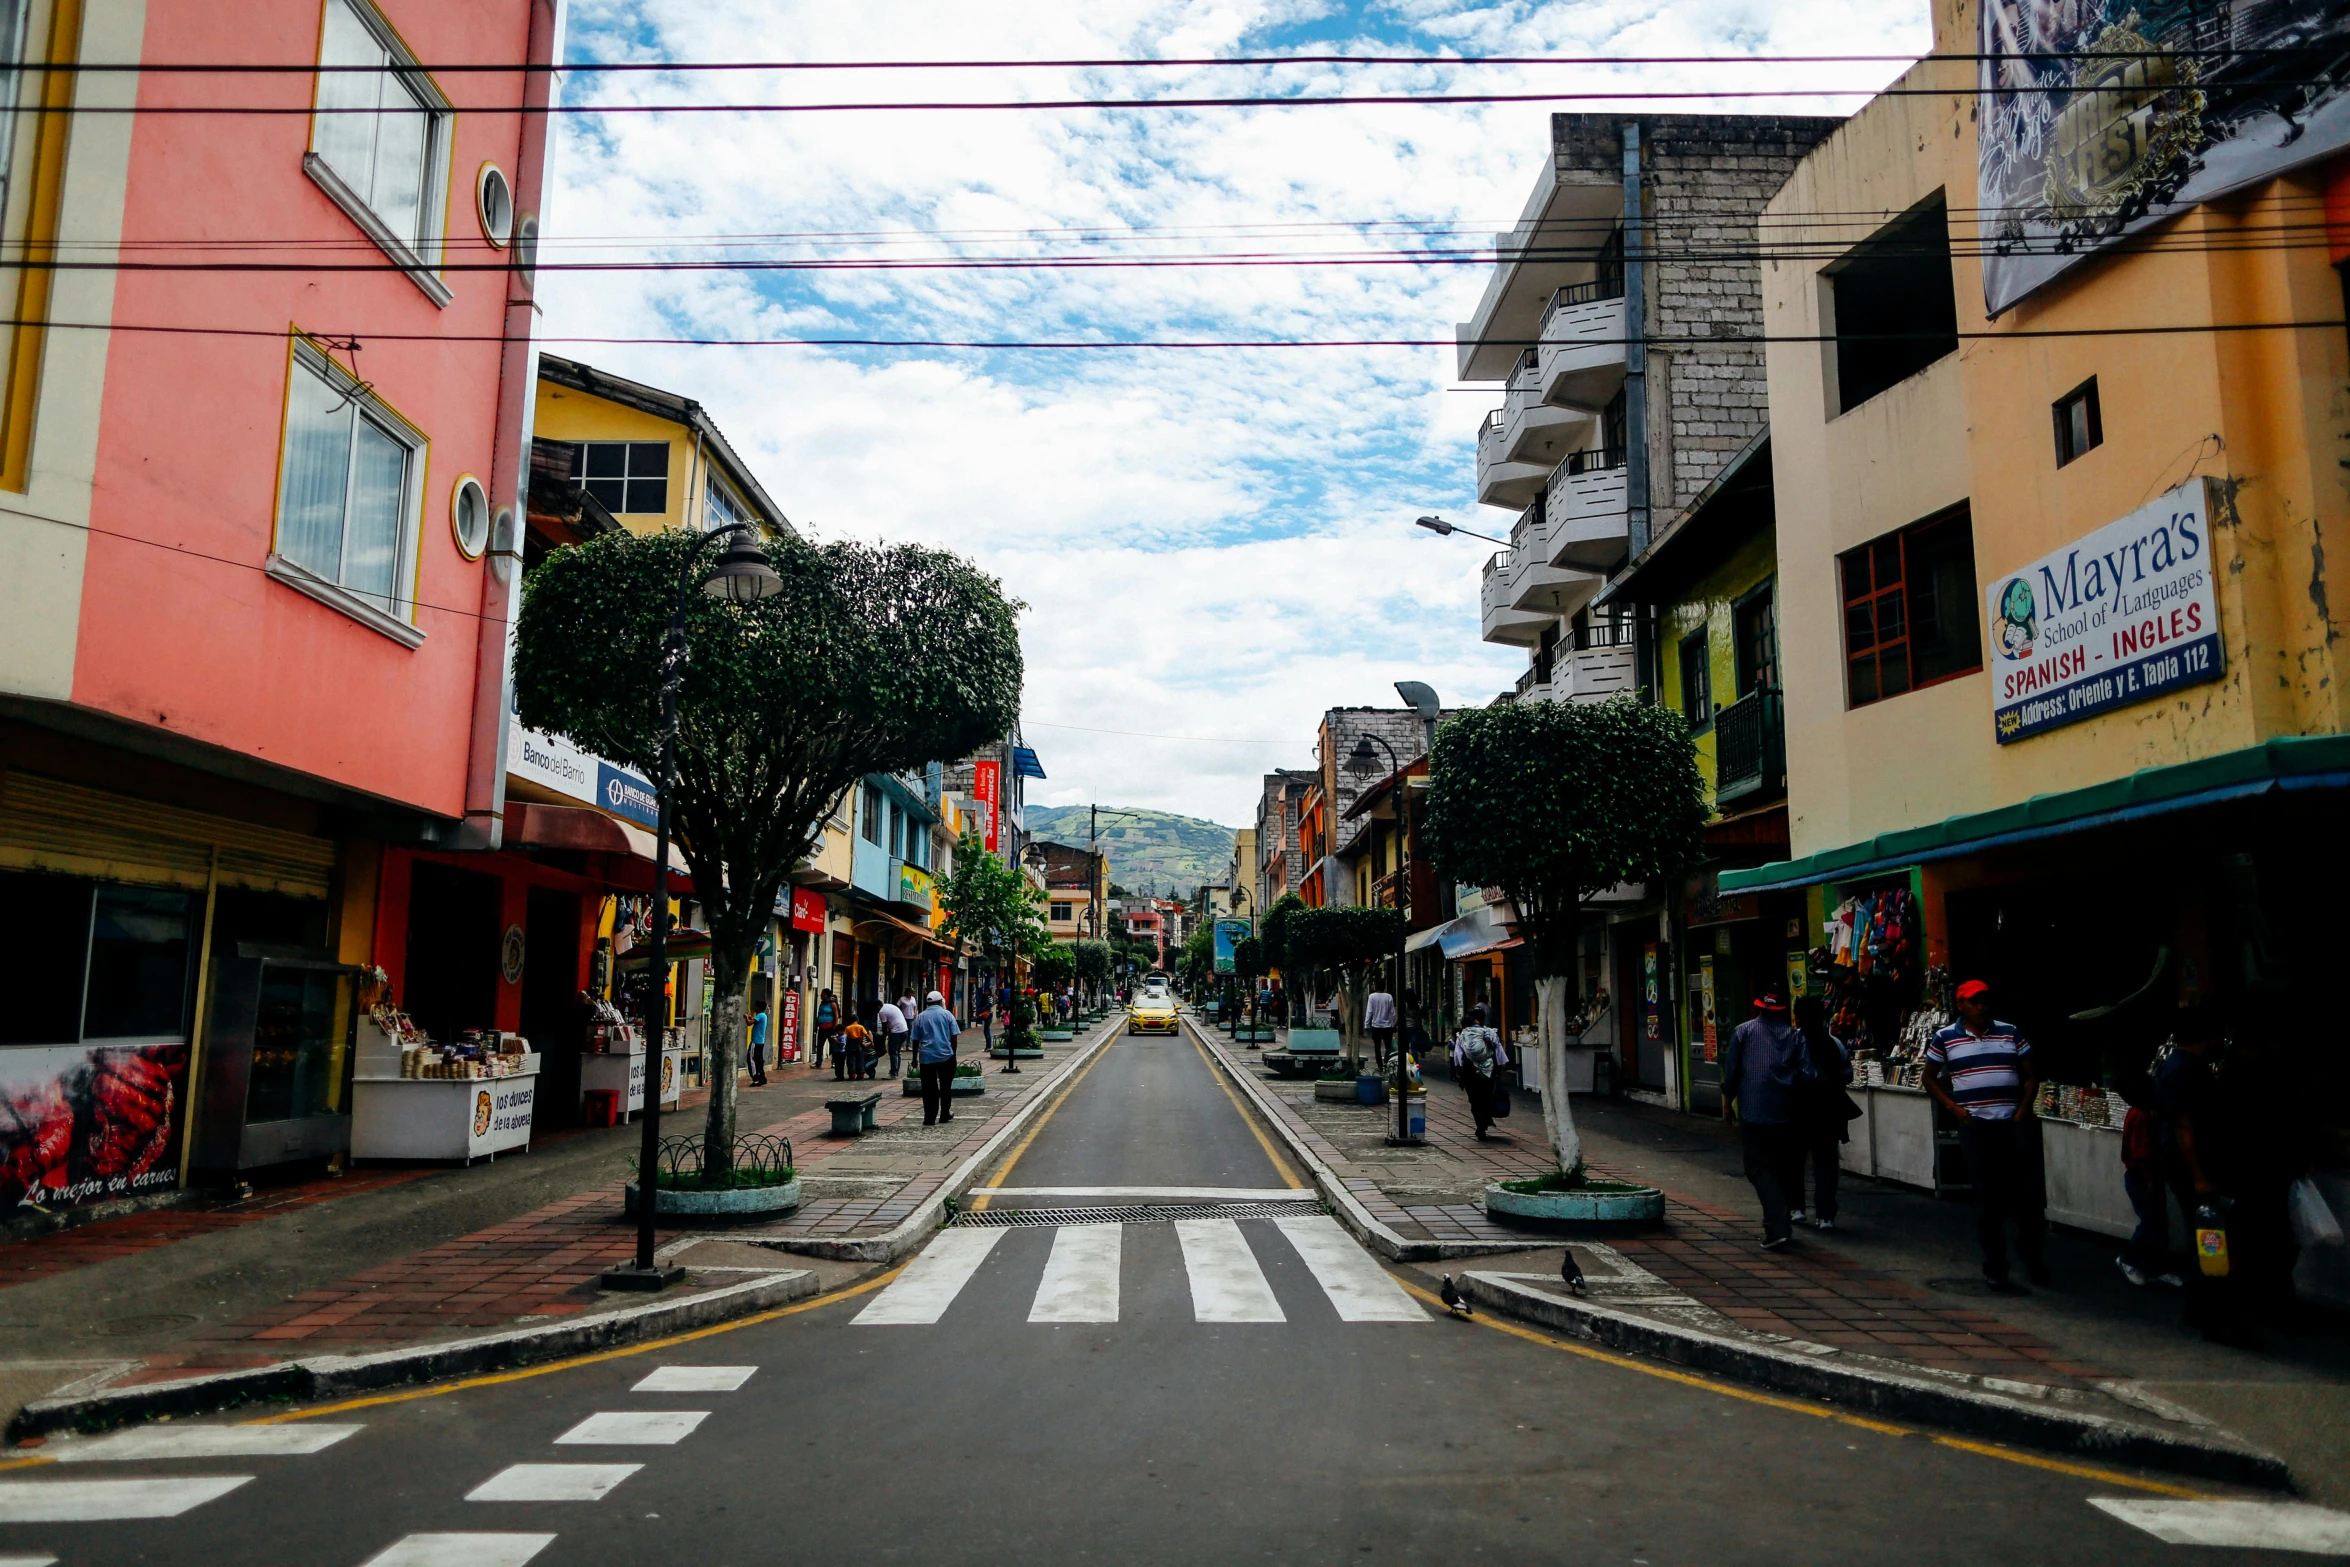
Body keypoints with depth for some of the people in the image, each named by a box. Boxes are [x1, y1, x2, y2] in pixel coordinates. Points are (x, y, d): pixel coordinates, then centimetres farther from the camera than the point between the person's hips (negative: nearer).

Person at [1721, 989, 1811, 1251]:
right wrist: (1792, 1094, 14)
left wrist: (1727, 1102, 12)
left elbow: (1731, 1072, 0)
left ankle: (1777, 1229, -13)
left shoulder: (1743, 1031, -1)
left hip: (1752, 1112, -2)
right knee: (1783, 1170, 15)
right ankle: (1781, 1226, 22)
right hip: (1786, 1114, 3)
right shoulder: (1795, 1035, 3)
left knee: (1760, 1169, -1)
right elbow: (1806, 1073, -3)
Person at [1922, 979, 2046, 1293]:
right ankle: (1995, 1270, 10)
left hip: (2011, 1123, 2)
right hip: (1974, 1126, -2)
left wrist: (2022, 1110, -1)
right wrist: (1953, 1108, -2)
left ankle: (2030, 1249, 30)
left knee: (2027, 1191, 4)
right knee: (1988, 1198, 3)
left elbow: (2031, 1075, 11)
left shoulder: (2011, 1033, 6)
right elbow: (1929, 1078, 10)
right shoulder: (1945, 1039, 1)